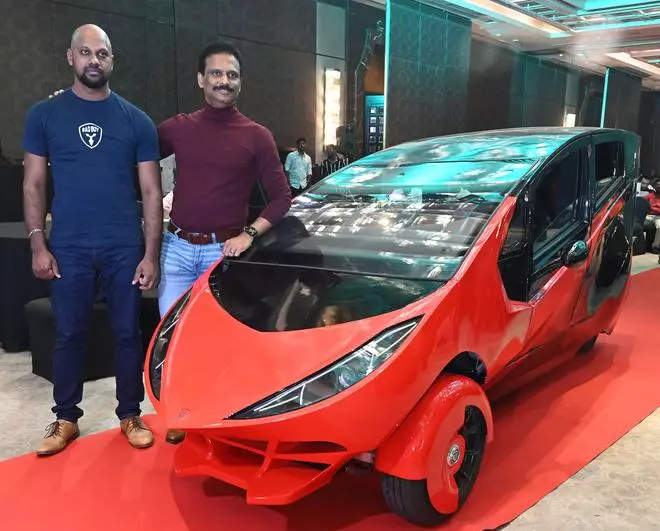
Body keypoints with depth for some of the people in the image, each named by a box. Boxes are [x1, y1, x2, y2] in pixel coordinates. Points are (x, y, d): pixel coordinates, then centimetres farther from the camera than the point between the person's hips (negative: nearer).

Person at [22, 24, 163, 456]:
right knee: (69, 335, 9)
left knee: (128, 333, 8)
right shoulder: (45, 115, 6)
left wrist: (151, 253, -4)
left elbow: (151, 191, 2)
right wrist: (38, 245, -3)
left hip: (125, 247, 0)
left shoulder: (136, 120, 4)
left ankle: (130, 415, 23)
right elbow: (34, 184, 6)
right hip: (69, 248, 0)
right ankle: (66, 419, 25)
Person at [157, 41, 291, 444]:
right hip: (177, 247, 3)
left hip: (224, 251, -2)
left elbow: (282, 196, 0)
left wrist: (250, 234, -11)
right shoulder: (178, 128, 6)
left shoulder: (257, 136, -1)